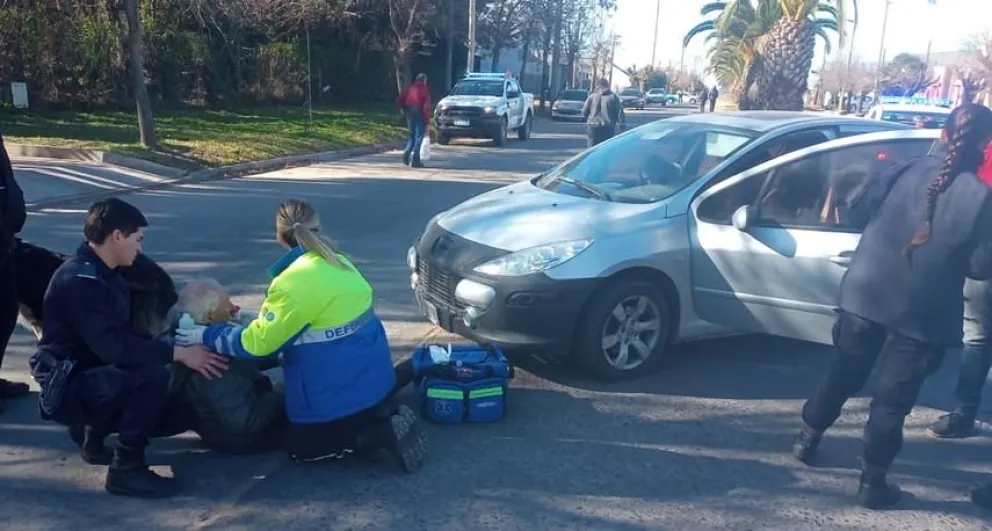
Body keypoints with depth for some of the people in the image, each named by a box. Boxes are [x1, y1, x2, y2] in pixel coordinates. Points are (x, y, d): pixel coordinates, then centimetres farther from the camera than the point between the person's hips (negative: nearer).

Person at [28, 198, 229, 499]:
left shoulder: (106, 275, 9)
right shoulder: (78, 280, -22)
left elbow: (125, 335, 10)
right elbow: (111, 345, -32)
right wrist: (178, 354, -30)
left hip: (93, 377, 9)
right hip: (68, 387, -9)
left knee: (176, 414, 5)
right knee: (152, 377, -32)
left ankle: (92, 430, 20)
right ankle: (126, 470, -18)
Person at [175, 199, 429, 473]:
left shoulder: (295, 281, -22)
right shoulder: (338, 262, 5)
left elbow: (257, 342, -15)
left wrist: (206, 335, -3)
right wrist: (260, 317, 24)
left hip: (338, 392, -9)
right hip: (372, 376, 9)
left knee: (302, 449, 12)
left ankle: (383, 432, -8)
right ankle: (388, 418, 6)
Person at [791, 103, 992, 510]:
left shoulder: (907, 171, -2)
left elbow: (857, 213, 6)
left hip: (864, 293, 4)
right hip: (923, 311, -3)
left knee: (844, 373, 22)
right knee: (894, 396, 8)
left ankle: (807, 438, 33)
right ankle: (872, 481, 16)